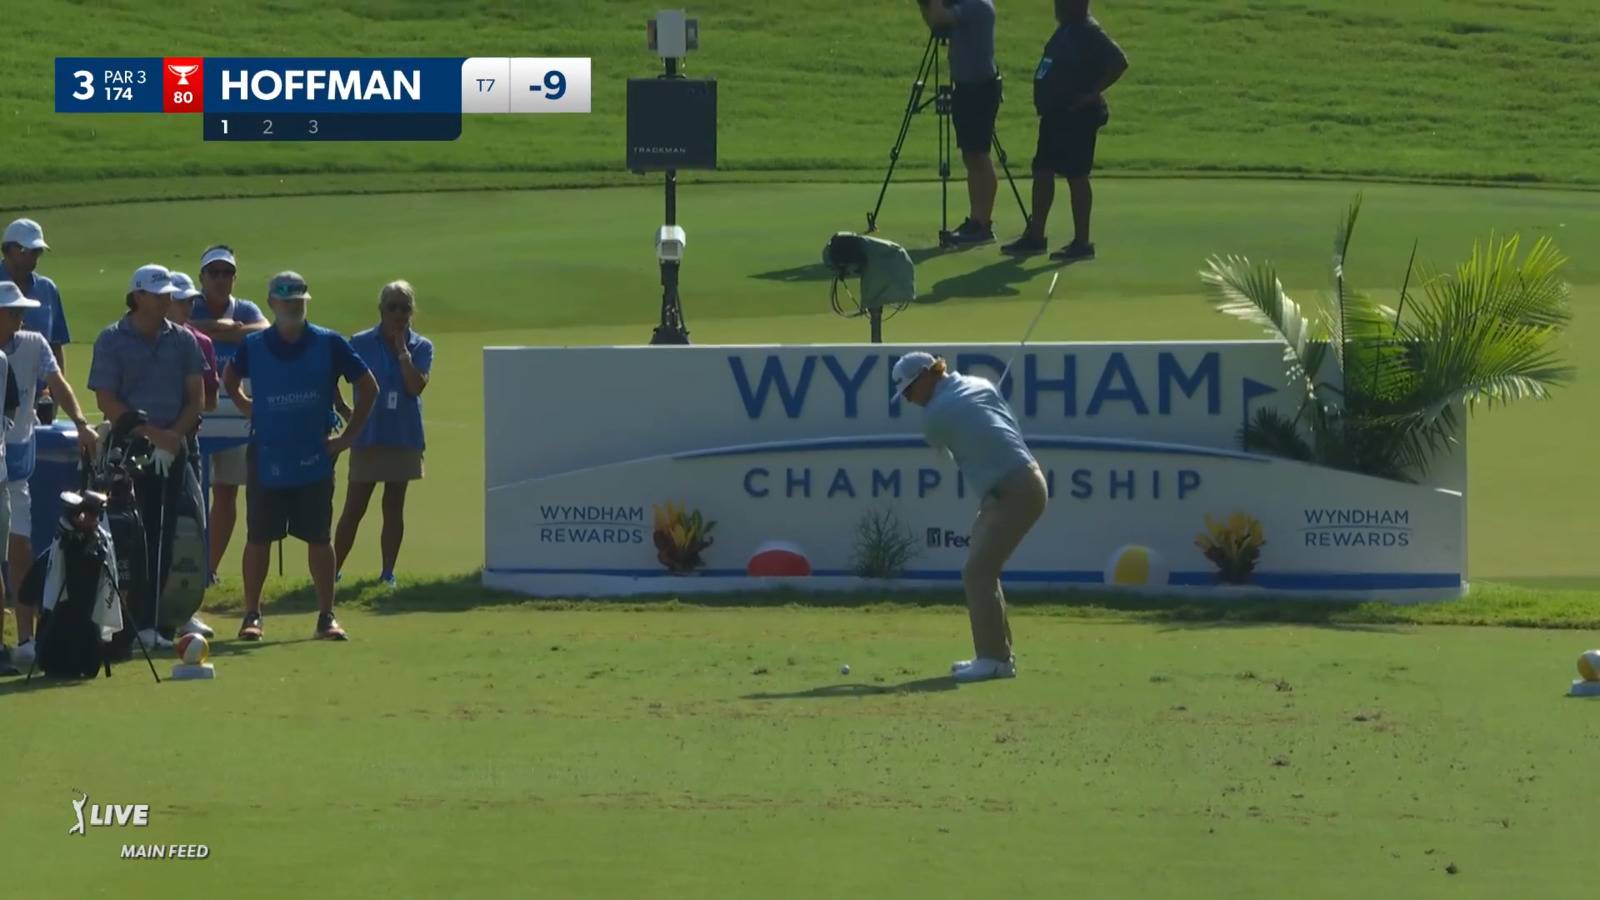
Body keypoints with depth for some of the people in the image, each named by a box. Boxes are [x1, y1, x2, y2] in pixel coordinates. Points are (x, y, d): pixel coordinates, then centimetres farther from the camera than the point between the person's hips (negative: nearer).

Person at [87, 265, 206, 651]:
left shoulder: (183, 340, 10)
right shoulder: (112, 340, -1)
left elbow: (196, 397, 9)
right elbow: (106, 401, -7)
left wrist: (174, 435, -8)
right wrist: (151, 434, -14)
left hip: (177, 449, 4)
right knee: (139, 538, -5)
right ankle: (142, 622, -5)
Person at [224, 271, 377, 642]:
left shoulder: (329, 344, -1)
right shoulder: (254, 346, 2)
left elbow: (368, 388, 6)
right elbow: (229, 382, 22)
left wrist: (348, 436, 3)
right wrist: (249, 409, 7)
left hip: (314, 459, 0)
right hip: (266, 459, 0)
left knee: (319, 539, 3)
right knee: (258, 539, 2)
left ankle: (327, 616, 10)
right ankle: (251, 615, 10)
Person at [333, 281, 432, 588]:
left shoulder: (421, 347, 2)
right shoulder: (361, 343, 0)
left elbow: (416, 387, -14)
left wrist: (402, 349, -13)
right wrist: (344, 411, 0)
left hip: (404, 439, 1)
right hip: (367, 437, -1)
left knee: (394, 508, 7)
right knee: (354, 508, 0)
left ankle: (388, 572, 12)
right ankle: (333, 571, 7)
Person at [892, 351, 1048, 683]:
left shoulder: (934, 416, -10)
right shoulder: (980, 386, 10)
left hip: (1013, 493, -9)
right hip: (1025, 480, 9)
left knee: (977, 573, -10)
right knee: (981, 570, 14)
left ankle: (995, 658, -10)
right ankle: (996, 653, 18)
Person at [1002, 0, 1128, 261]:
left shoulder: (1088, 32, -17)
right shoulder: (1067, 29, 12)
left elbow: (1119, 62, -26)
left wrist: (1093, 93, -22)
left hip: (1077, 116, -10)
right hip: (1055, 113, 10)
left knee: (1076, 176, -4)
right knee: (1042, 171, 13)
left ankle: (1081, 243, 2)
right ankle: (1035, 236, 21)